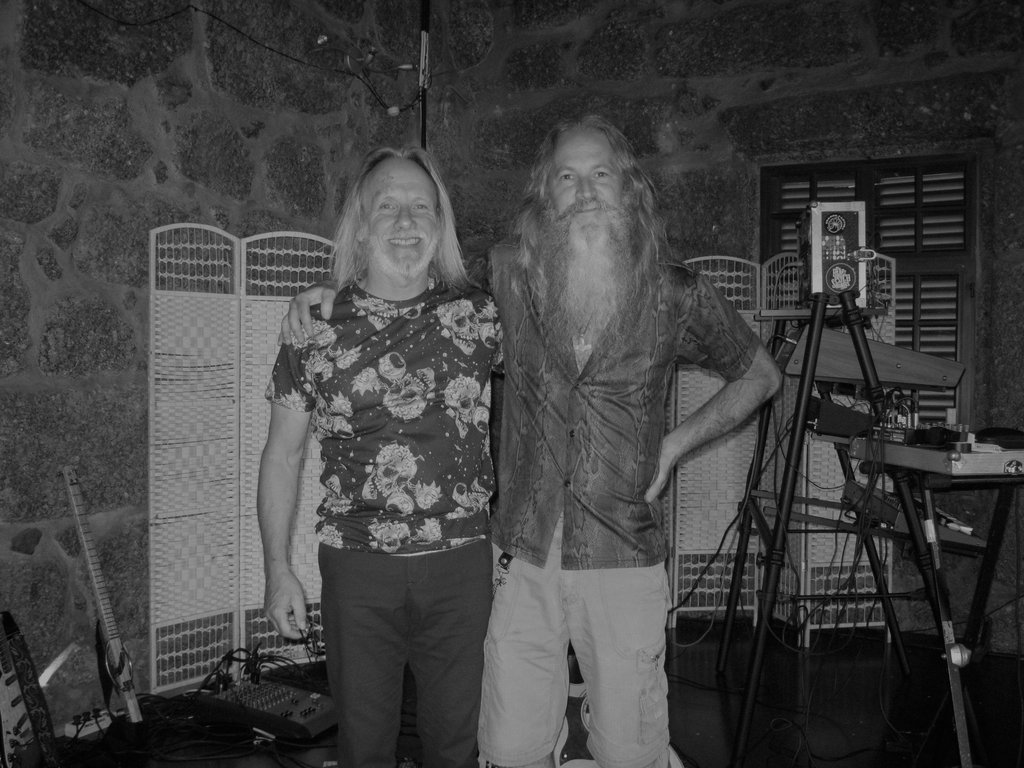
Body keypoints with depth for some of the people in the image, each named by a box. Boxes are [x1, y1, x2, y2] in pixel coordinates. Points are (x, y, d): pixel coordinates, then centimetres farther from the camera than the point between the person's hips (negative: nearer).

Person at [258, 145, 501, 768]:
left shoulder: (478, 315, -1)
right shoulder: (315, 330, -2)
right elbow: (282, 456, 4)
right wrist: (278, 571, 1)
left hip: (461, 561, 1)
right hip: (357, 568, 0)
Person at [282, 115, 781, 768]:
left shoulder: (676, 295, -3)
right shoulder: (509, 275, -1)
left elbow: (761, 375, 12)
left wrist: (677, 443, 2)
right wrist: (334, 293, 3)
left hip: (623, 559, -1)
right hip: (523, 553, 1)